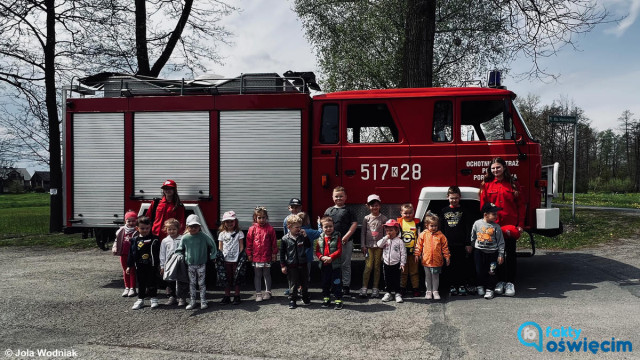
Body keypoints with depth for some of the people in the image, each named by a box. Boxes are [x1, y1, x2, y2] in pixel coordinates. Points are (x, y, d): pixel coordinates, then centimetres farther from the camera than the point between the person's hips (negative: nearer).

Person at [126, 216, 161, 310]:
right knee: (141, 283, 12)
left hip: (152, 266, -3)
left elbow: (158, 252, -3)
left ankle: (154, 299, 18)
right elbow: (131, 253, 7)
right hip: (140, 267, 3)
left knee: (152, 282, 5)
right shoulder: (135, 240, 3)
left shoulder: (154, 239, -5)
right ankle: (140, 300, 23)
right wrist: (129, 266, 6)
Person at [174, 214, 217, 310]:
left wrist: (212, 256, 5)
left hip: (201, 264, -2)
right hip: (190, 265, 2)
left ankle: (203, 301, 13)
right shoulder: (185, 238, -2)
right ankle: (192, 302, 17)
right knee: (192, 284, 9)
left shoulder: (204, 236, -5)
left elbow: (212, 245, 6)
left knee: (202, 283, 5)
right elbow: (180, 249, 11)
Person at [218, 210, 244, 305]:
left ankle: (236, 296, 13)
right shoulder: (222, 234, 6)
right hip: (225, 260, 2)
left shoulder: (239, 233, 0)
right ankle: (227, 296, 17)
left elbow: (241, 246, 0)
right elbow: (220, 247, 9)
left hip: (236, 259, -2)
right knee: (227, 279, 9)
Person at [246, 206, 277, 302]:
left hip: (267, 256, 0)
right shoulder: (252, 229, -2)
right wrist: (249, 254, 2)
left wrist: (274, 253, 2)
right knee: (257, 275, 8)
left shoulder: (270, 228, -3)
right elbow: (249, 242, 3)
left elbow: (274, 242, 2)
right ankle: (258, 293, 17)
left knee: (267, 274, 13)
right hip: (256, 257, 0)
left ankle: (268, 292, 25)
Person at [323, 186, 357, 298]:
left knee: (345, 265, 3)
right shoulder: (328, 211, 10)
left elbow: (354, 223, -4)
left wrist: (347, 236, -12)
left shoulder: (348, 211, 2)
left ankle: (346, 287, 11)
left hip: (346, 242, -2)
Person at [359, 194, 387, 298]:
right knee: (368, 266, -6)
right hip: (369, 245, 0)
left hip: (379, 245, 0)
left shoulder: (383, 218, 3)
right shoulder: (366, 218, 4)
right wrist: (363, 245, 1)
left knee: (377, 267, 5)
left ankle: (375, 288, 12)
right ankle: (364, 288, 0)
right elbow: (363, 232, 6)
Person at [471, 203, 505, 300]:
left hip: (492, 252, -1)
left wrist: (501, 255, -4)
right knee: (479, 271, 7)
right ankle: (480, 286, 27)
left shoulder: (496, 227, -5)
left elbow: (500, 242, -2)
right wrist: (472, 247, 16)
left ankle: (489, 289, 13)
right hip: (479, 251, 1)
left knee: (491, 272, 2)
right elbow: (473, 237, 11)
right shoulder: (477, 223, -3)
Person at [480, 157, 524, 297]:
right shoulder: (486, 185, 5)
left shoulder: (513, 184, 3)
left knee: (510, 254, 2)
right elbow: (483, 206, 4)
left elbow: (520, 205, 3)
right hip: (493, 225, 1)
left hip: (510, 225, -1)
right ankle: (501, 281, 18)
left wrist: (520, 225, -4)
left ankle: (510, 283, 10)